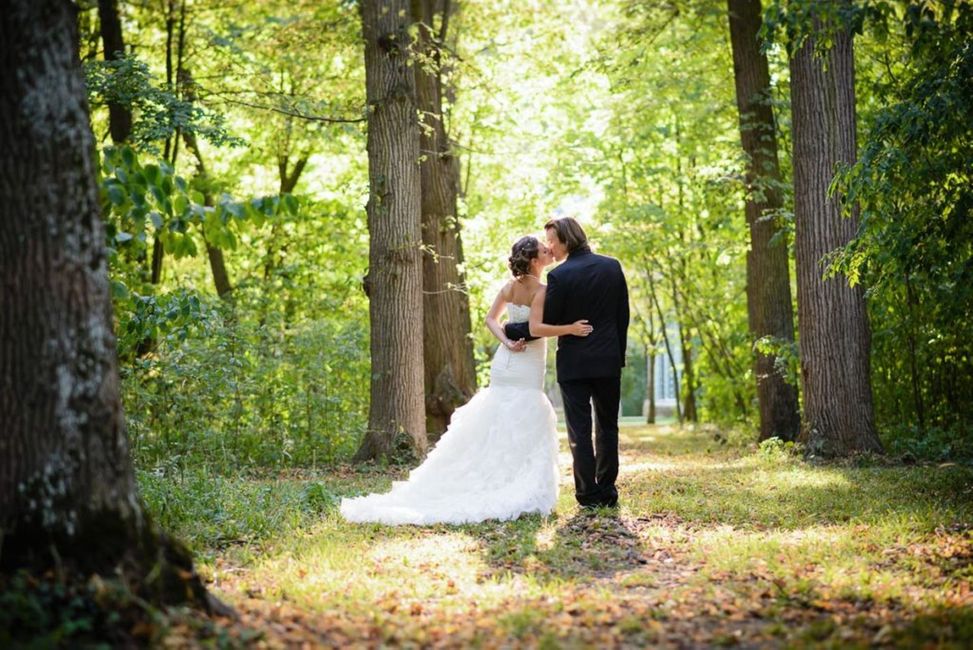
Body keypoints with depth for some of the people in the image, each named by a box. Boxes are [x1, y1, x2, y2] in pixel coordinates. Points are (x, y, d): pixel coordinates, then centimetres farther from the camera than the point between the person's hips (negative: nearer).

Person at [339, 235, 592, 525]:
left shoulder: (511, 286, 6)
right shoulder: (541, 290, -15)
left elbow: (491, 318, 6)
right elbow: (536, 328, -26)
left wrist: (506, 341, -5)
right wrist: (570, 328, -23)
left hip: (504, 363, 6)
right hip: (527, 370, -6)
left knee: (493, 431, 12)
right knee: (527, 434, 0)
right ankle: (522, 496, -1)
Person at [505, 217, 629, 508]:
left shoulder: (559, 276, -13)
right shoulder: (612, 266, 3)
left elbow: (546, 323, -9)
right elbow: (623, 315, 7)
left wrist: (510, 330, 4)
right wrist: (619, 353, 15)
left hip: (574, 362, -4)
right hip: (609, 360, 4)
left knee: (579, 430, 2)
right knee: (607, 427, 13)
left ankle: (589, 494, 2)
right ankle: (607, 492, 15)